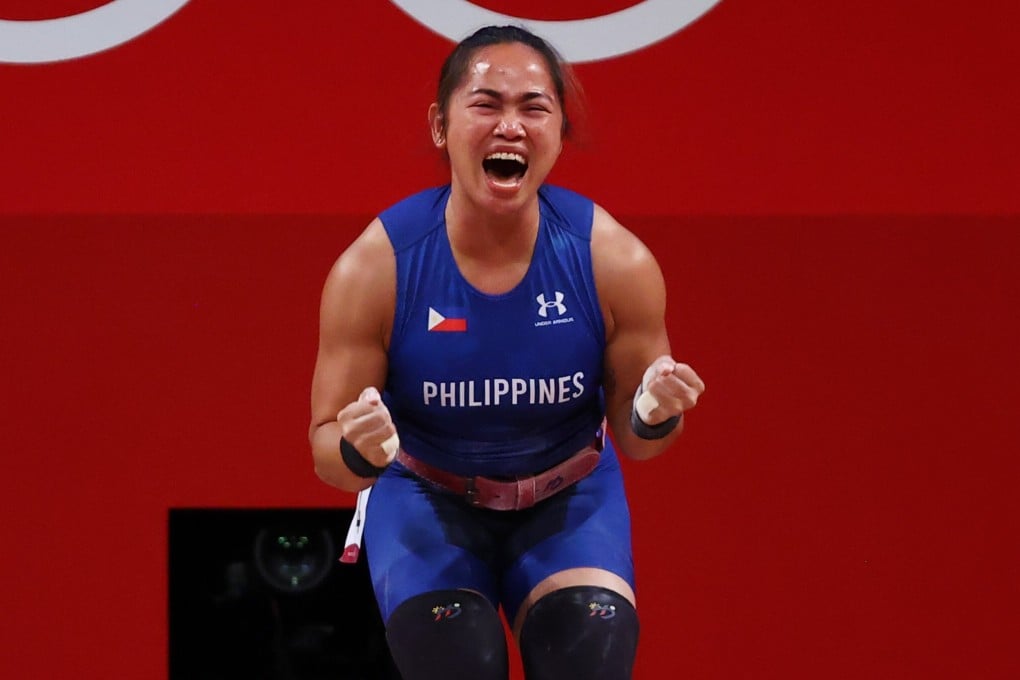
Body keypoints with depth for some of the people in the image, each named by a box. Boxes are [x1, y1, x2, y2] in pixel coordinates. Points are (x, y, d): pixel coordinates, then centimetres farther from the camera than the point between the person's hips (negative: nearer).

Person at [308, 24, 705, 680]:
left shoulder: (616, 261, -18)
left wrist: (655, 416, -30)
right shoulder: (373, 268, -21)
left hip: (570, 500, 1)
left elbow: (633, 437, -6)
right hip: (427, 498, -1)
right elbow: (327, 450, -14)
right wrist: (359, 453, -38)